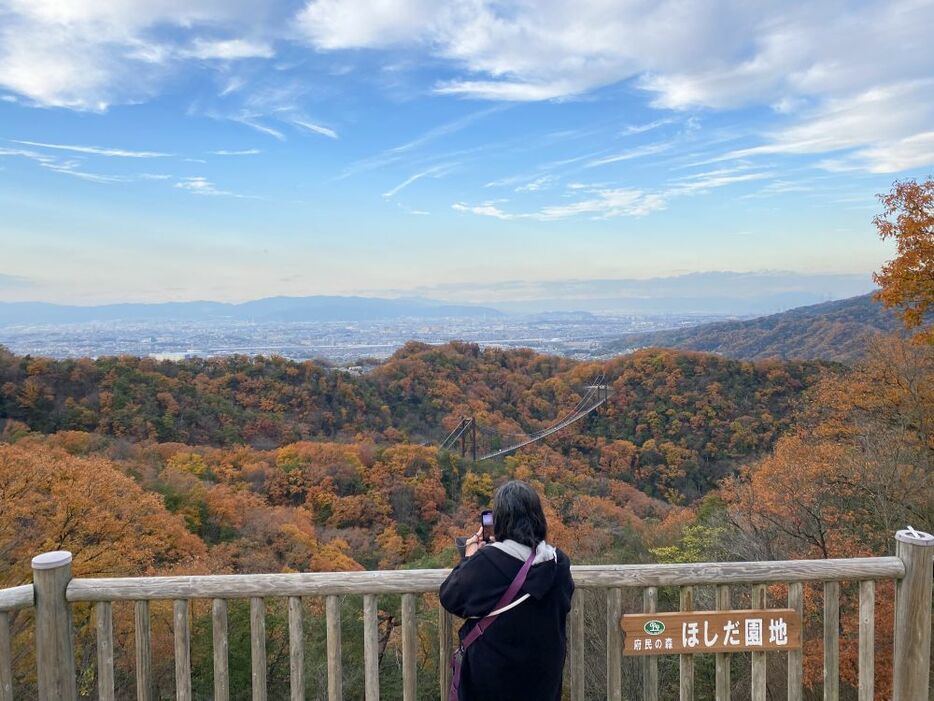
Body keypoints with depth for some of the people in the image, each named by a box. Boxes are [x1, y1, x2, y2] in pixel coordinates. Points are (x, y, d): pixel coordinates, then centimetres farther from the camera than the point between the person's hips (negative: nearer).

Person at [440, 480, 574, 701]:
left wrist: (469, 558, 5)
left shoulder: (485, 561, -21)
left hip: (492, 675, -3)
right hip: (544, 670, 4)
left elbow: (449, 597, -9)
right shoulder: (559, 562, -7)